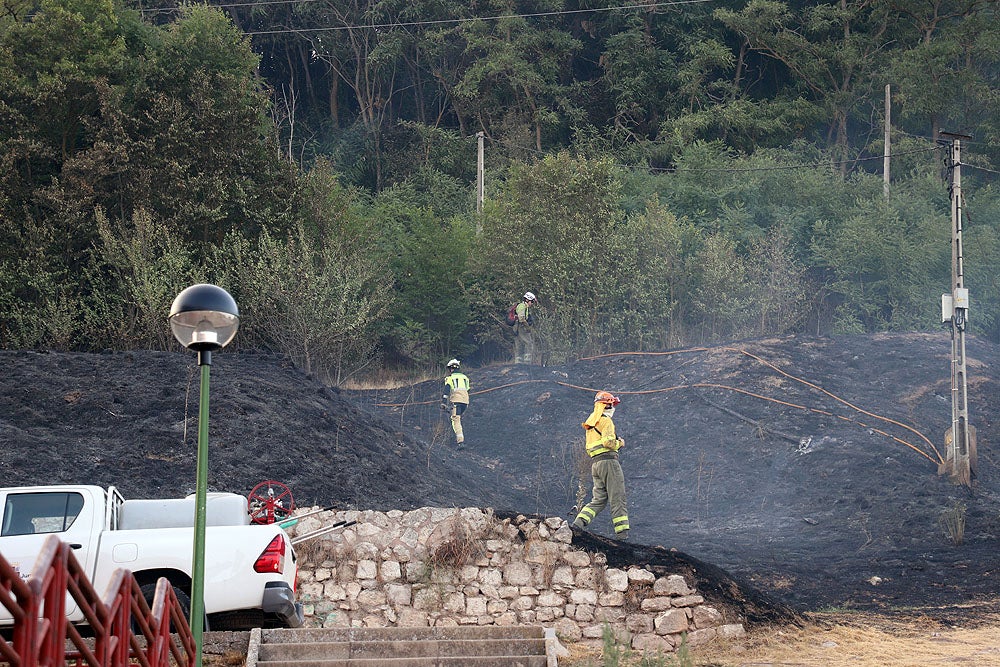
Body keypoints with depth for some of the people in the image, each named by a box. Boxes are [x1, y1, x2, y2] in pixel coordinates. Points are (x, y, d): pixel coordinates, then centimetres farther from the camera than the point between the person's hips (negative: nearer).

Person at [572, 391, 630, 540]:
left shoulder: (590, 423, 22)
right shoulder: (605, 421, -5)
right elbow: (608, 441, -19)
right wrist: (619, 443, 0)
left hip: (594, 463, 8)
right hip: (608, 460, -8)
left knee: (598, 499, 9)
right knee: (617, 498, -5)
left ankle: (578, 523, -8)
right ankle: (622, 533, -8)